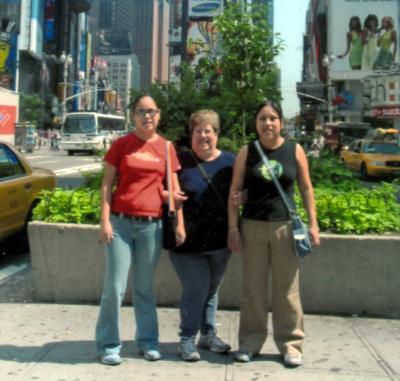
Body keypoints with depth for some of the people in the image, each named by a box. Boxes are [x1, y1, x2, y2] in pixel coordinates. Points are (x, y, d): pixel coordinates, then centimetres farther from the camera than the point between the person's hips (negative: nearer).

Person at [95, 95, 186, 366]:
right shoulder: (121, 144, 2)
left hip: (152, 225, 2)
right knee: (115, 286, -1)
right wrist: (105, 221, -8)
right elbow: (107, 184, 1)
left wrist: (180, 224, 0)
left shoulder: (166, 147, 7)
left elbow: (174, 188, 10)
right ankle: (109, 344, 11)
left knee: (145, 287, 11)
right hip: (121, 222, -1)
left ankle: (148, 341, 23)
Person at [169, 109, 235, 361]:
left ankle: (209, 335, 31)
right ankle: (187, 339, 10)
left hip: (220, 239, 3)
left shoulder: (229, 161, 4)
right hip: (188, 239, -3)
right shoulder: (181, 161, -2)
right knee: (196, 288, -6)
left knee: (212, 289, 16)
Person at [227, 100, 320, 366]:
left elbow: (306, 188, 6)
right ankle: (250, 341, 19)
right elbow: (235, 191, 3)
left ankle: (290, 343, 16)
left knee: (287, 288, 5)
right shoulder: (247, 152, 2)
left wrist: (313, 224, 1)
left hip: (285, 226, 0)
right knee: (253, 288, 8)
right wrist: (233, 228, -3)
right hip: (253, 226, 1)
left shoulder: (295, 151, 2)